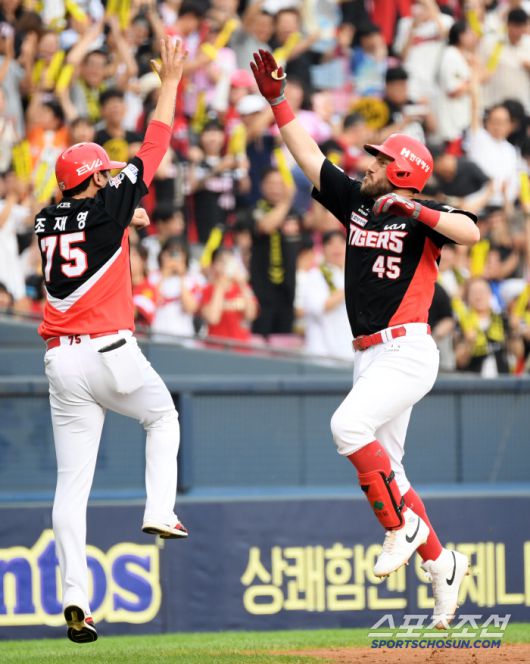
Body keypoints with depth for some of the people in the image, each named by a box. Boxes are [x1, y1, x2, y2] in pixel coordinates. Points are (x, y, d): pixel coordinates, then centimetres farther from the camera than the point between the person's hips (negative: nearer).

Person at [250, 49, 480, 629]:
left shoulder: (425, 216, -5)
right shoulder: (355, 202, 13)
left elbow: (471, 232, -24)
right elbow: (309, 156, 13)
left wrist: (414, 210, -29)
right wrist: (276, 101, 7)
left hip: (408, 351, -8)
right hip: (368, 356, 8)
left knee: (349, 425, -27)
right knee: (382, 464, 7)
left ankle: (402, 525, -14)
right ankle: (442, 562, 18)